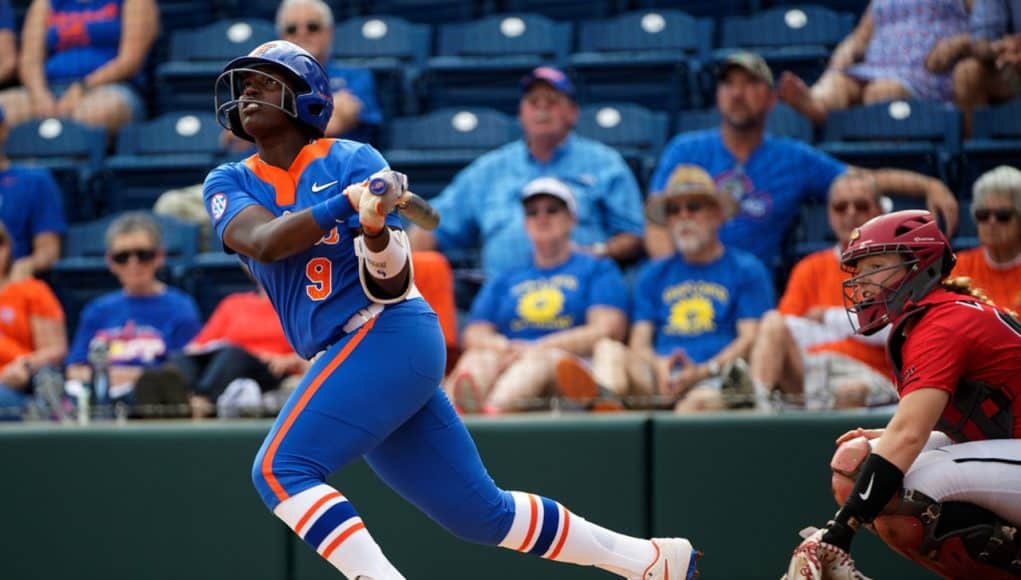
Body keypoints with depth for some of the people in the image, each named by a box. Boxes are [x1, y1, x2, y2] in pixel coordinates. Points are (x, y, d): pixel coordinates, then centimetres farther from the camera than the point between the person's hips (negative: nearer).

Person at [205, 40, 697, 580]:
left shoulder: (352, 161, -2)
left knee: (280, 469, -22)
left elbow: (391, 287, -9)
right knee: (481, 513, 10)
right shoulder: (229, 183, 11)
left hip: (388, 335, -6)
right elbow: (265, 243, -13)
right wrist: (346, 201, -25)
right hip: (349, 357, 6)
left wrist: (376, 231, -30)